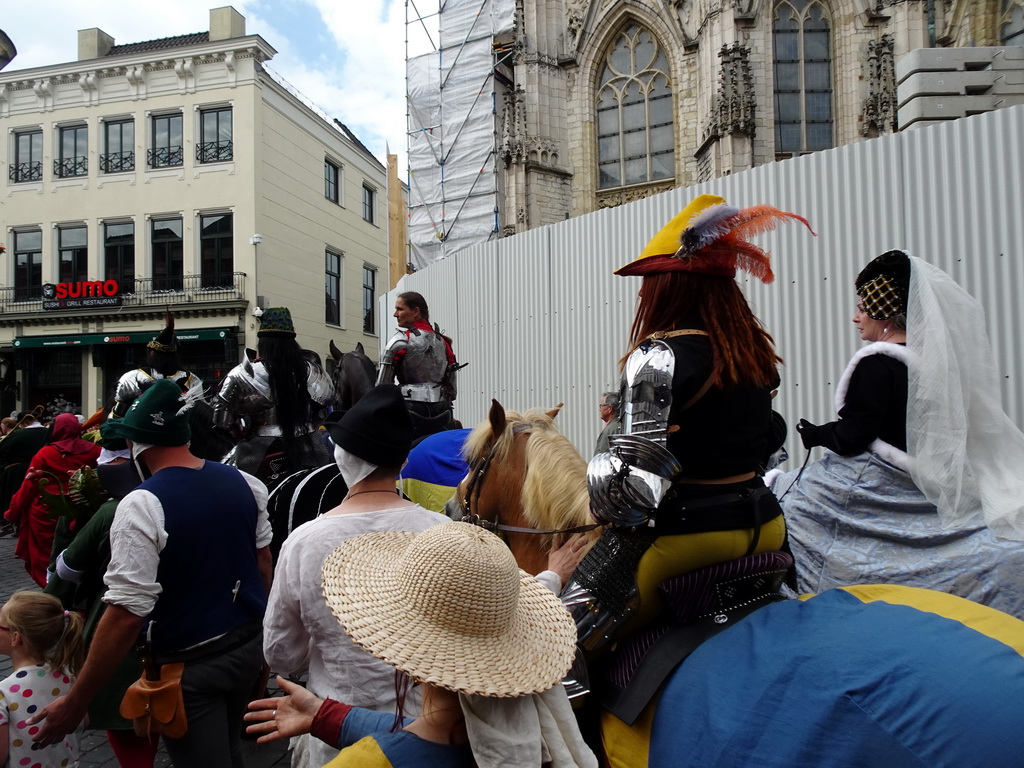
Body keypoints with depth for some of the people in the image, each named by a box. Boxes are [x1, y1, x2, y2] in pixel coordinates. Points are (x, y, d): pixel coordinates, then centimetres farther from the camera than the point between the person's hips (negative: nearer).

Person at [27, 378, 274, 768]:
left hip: (191, 665, -6)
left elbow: (126, 614, -23)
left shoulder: (142, 507, -22)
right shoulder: (245, 483, -3)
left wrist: (75, 702, -14)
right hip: (249, 645, 6)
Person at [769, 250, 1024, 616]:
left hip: (873, 485, -8)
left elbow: (852, 437, -18)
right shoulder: (935, 357, 7)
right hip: (926, 486, 8)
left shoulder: (876, 362, -16)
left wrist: (815, 433, -1)